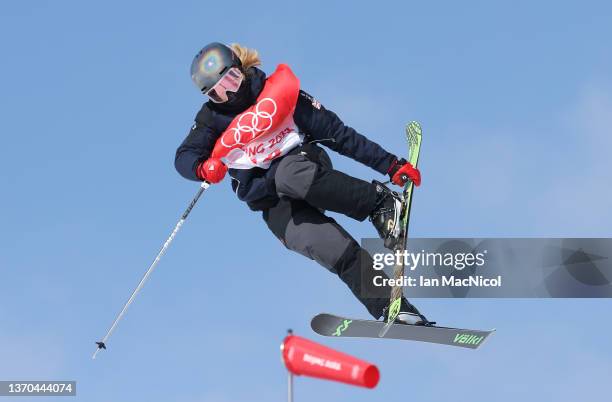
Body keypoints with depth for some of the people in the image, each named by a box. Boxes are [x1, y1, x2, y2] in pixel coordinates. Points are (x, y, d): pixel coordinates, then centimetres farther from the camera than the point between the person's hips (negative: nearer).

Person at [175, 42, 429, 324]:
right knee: (335, 251, -28)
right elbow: (184, 157, -7)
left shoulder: (279, 92, -3)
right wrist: (203, 167, -33)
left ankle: (382, 201, -27)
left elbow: (335, 131, -3)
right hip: (276, 207, 1)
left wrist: (390, 164, -5)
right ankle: (396, 311, -32)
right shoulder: (213, 117, 4)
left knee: (288, 174, -39)